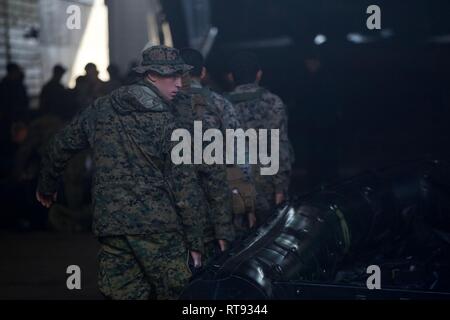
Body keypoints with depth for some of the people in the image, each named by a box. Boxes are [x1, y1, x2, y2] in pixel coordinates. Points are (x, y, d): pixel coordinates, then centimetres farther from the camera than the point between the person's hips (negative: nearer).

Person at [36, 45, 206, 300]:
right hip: (158, 227, -5)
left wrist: (46, 186, 38)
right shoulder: (166, 122, -7)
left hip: (110, 225, 5)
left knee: (125, 293, 8)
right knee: (175, 293, 3)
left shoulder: (100, 110, 9)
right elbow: (184, 185, -9)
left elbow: (60, 147, 20)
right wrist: (195, 241, -3)